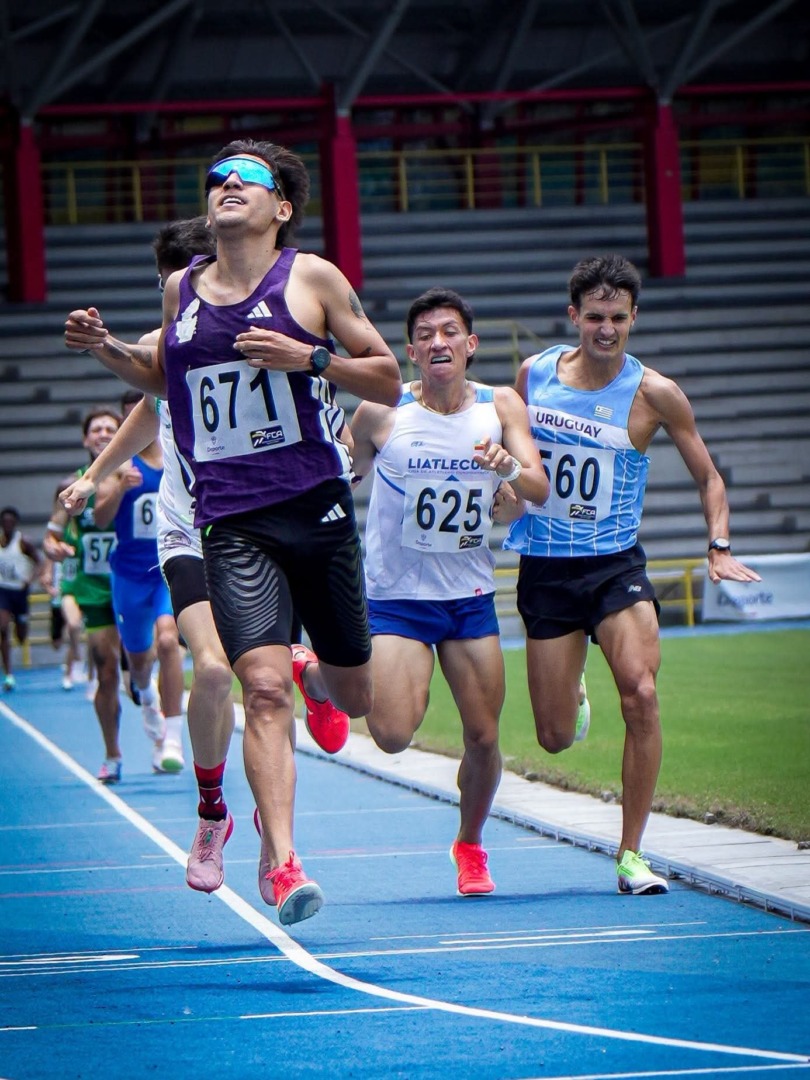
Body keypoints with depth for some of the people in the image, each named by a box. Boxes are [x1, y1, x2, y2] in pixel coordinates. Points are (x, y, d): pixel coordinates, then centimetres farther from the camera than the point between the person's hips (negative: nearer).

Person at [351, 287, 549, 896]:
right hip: (396, 596, -2)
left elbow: (540, 490, -12)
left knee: (484, 738, 3)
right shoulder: (381, 413, -8)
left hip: (471, 595, 3)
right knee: (393, 735, -18)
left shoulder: (500, 407, -3)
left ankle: (470, 845, 28)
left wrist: (509, 469, -32)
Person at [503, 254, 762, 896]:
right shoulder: (534, 373, -1)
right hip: (545, 569, 2)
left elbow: (707, 477, 3)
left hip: (616, 565, -1)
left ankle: (631, 854, -11)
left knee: (641, 695, -23)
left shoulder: (654, 394, -7)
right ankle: (571, 688, 43)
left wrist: (720, 548, -11)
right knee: (556, 739, 2)